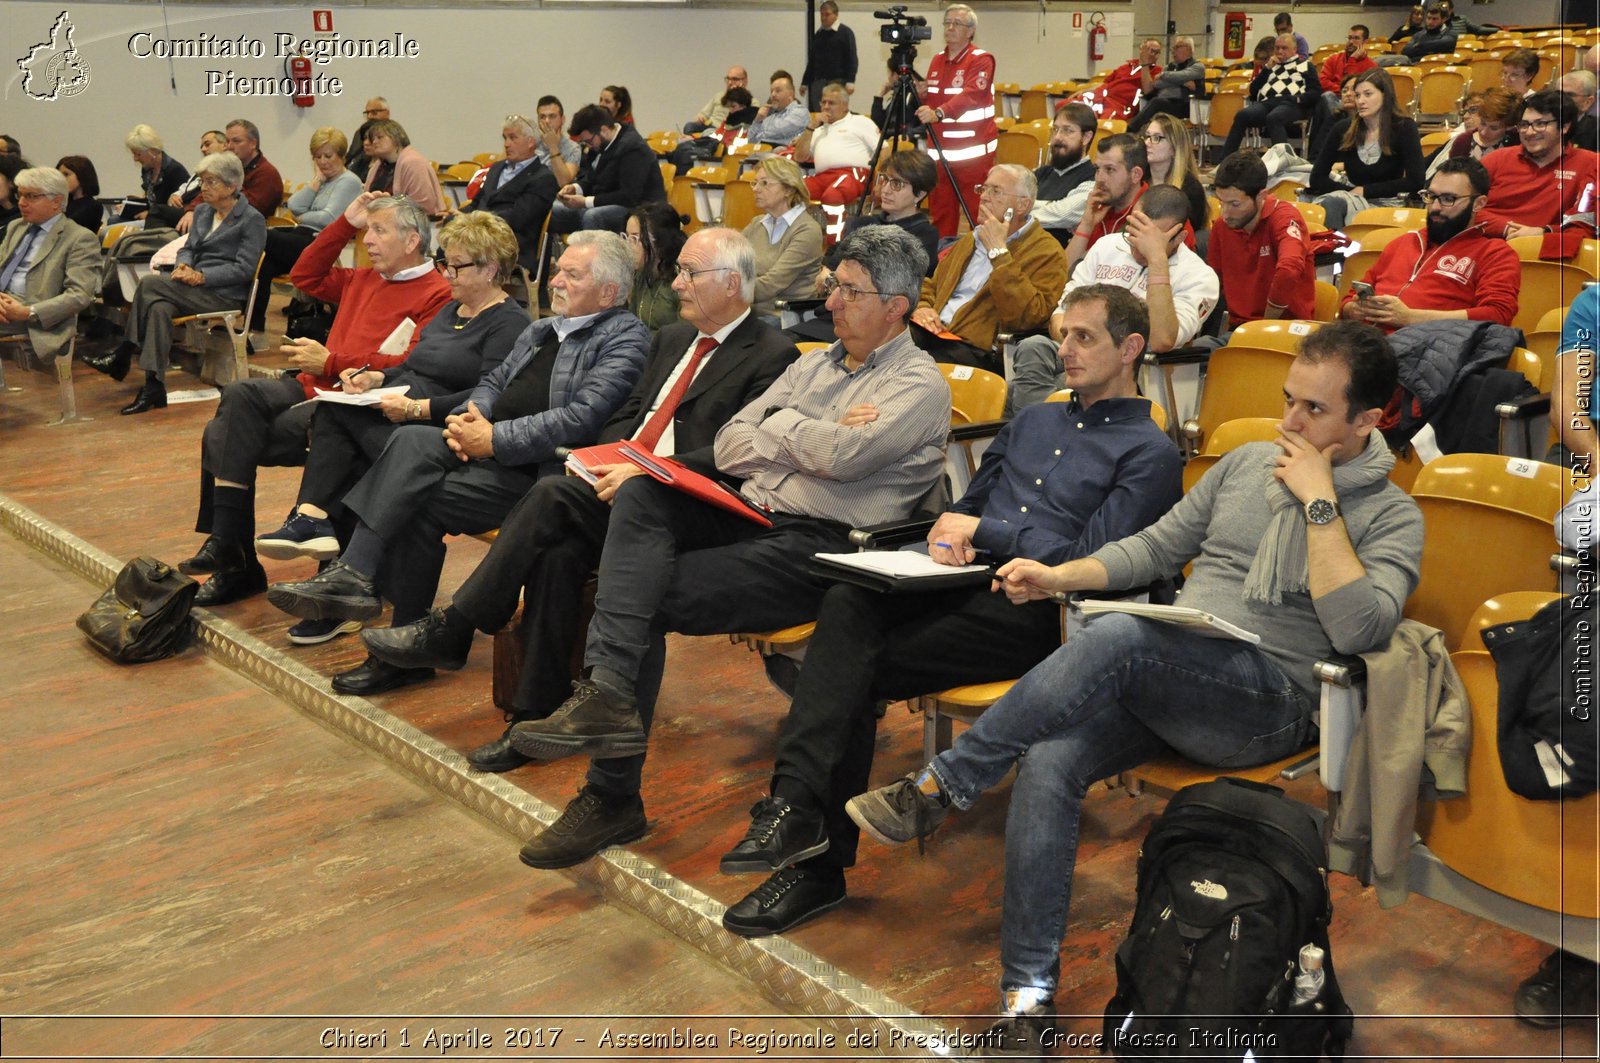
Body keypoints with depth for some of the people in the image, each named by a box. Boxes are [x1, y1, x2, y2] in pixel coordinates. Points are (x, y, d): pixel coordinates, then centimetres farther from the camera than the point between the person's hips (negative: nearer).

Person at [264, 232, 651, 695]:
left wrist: (494, 439, -18)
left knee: (420, 501, -21)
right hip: (489, 449, 8)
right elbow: (494, 381, 24)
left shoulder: (625, 336, -6)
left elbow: (581, 418, -18)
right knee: (412, 439, -19)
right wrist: (468, 418, 0)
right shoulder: (541, 330, 23)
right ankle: (351, 576, -20)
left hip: (540, 471, -7)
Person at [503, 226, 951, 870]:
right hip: (749, 519, 7)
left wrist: (783, 425, 2)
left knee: (649, 599, -20)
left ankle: (613, 797, -13)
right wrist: (813, 439, -2)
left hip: (815, 547, -7)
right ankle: (606, 693, -31)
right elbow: (729, 447, 15)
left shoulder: (918, 384, 0)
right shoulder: (814, 365, 24)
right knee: (642, 495, -22)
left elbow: (840, 455, -18)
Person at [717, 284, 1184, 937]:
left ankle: (819, 863, -21)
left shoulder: (1149, 454, 4)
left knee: (861, 668, -24)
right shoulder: (1032, 422, 27)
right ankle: (795, 805, -32)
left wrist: (987, 531, -6)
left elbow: (1091, 561, -8)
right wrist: (949, 539, 5)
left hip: (1033, 609, -6)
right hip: (965, 582, 6)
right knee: (846, 603, -26)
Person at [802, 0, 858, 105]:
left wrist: (850, 81, -16)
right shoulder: (817, 34, 14)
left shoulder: (845, 33, 0)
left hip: (838, 81, -4)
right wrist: (805, 82, 18)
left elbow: (852, 59, -6)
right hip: (818, 81, 4)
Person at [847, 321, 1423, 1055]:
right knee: (1048, 761, -26)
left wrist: (1317, 502, -13)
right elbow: (1154, 548, 21)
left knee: (1114, 638, -35)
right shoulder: (1245, 463, 19)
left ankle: (939, 789, -24)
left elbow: (1359, 630, -15)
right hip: (1164, 682, 5)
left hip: (1268, 700, -5)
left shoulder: (1392, 516, 3)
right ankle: (1028, 998, -19)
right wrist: (1059, 576, 5)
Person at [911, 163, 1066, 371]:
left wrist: (998, 251, -12)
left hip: (976, 350, -7)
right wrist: (921, 308, 6)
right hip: (931, 333, 7)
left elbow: (1027, 317, -16)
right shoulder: (972, 238, 26)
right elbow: (930, 285, 32)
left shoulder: (1047, 253, 0)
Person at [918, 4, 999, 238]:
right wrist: (920, 96, -2)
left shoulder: (981, 60, -7)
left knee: (978, 213, -7)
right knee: (940, 213, 7)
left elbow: (970, 96, -24)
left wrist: (938, 113, -39)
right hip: (940, 150, 6)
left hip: (973, 151, -6)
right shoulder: (937, 61, 14)